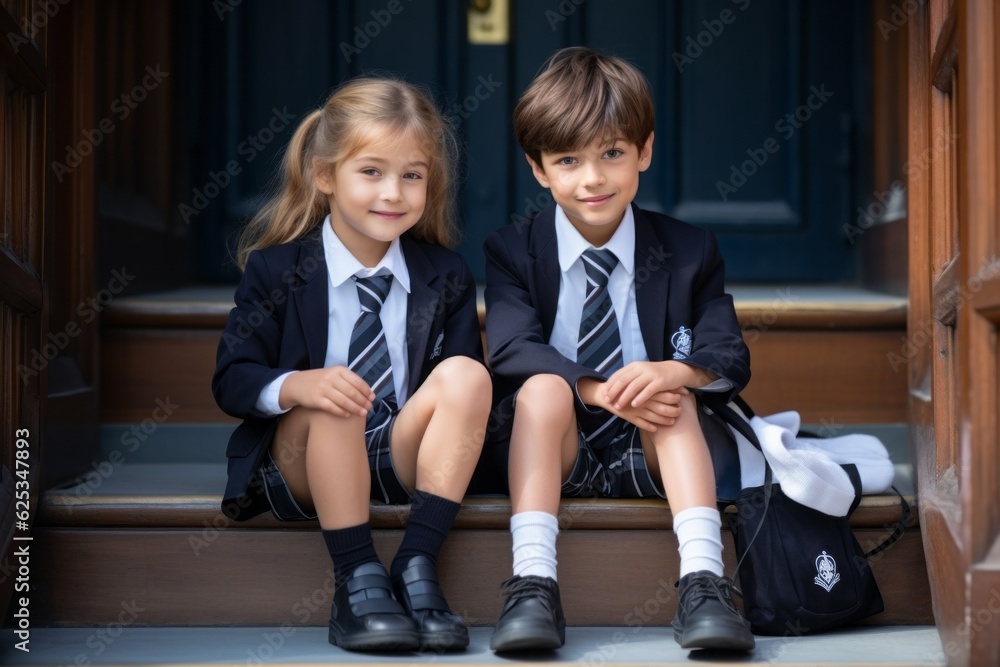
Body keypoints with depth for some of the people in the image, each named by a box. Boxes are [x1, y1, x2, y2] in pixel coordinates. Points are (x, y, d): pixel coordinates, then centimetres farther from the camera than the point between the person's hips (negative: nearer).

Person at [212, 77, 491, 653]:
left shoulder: (446, 277, 4)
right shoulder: (276, 270, -2)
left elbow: (459, 393, 4)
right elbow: (232, 378, -6)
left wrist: (465, 422, -21)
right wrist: (298, 385, -28)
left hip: (402, 457, 3)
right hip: (302, 463, -2)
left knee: (467, 373, -23)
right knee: (332, 401, -34)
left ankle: (417, 566, -25)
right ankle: (358, 579, -26)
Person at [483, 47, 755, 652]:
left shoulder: (688, 253, 3)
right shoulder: (512, 251, 1)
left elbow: (731, 359, -7)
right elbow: (511, 351, -15)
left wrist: (671, 372, -30)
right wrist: (601, 391, -31)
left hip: (650, 458, 1)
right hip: (555, 455, 0)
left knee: (675, 392, -27)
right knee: (543, 386, -28)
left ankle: (703, 581, -39)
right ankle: (533, 582, -38)